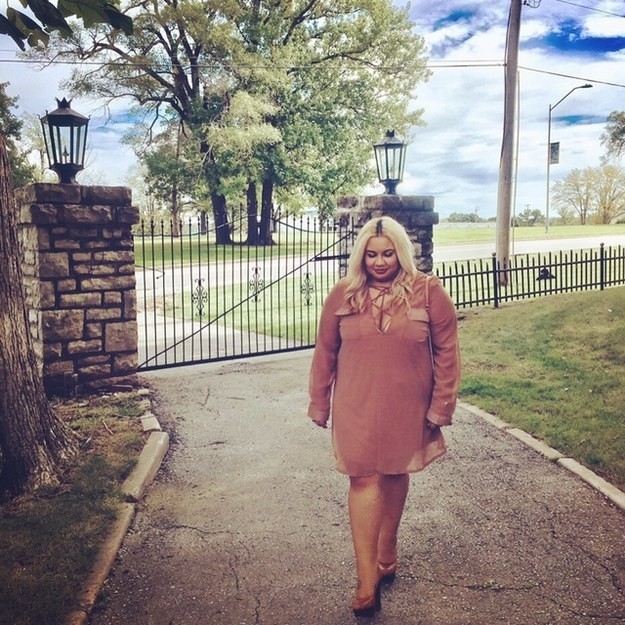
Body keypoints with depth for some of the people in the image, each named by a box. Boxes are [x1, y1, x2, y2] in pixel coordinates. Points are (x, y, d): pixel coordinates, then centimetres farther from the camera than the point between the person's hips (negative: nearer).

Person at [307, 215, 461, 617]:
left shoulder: (428, 292, -7)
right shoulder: (343, 294, -3)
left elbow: (447, 352, -3)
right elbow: (325, 353, 4)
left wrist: (441, 406, -4)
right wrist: (319, 403, 6)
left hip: (407, 408, 0)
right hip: (357, 408, 0)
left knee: (396, 475, 15)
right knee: (364, 481, -2)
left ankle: (387, 556, 37)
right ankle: (367, 582, 4)